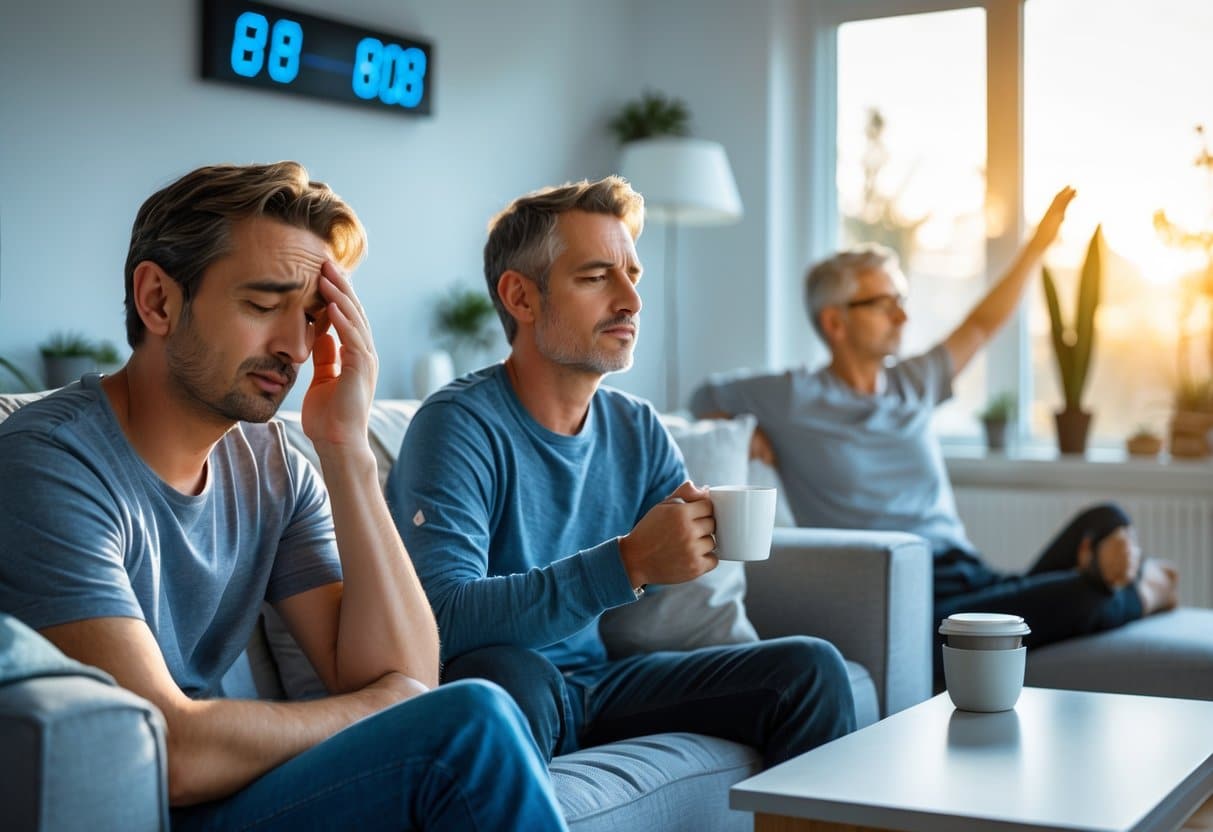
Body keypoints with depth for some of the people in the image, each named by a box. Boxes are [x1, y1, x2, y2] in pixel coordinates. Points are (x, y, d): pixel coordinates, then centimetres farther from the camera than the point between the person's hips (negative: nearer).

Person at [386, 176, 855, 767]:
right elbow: (442, 619, -29)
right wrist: (627, 563, -36)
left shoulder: (638, 429, 6)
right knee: (508, 672, -39)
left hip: (596, 685, 7)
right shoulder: (461, 426, -17)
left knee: (811, 668, -3)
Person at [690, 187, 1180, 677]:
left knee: (1105, 522, -20)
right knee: (1079, 600, -30)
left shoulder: (912, 385, 19)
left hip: (975, 584, 7)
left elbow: (981, 327, 32)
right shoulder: (794, 398, 3)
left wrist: (1040, 241, 31)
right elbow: (704, 398, 19)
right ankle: (1134, 596, -8)